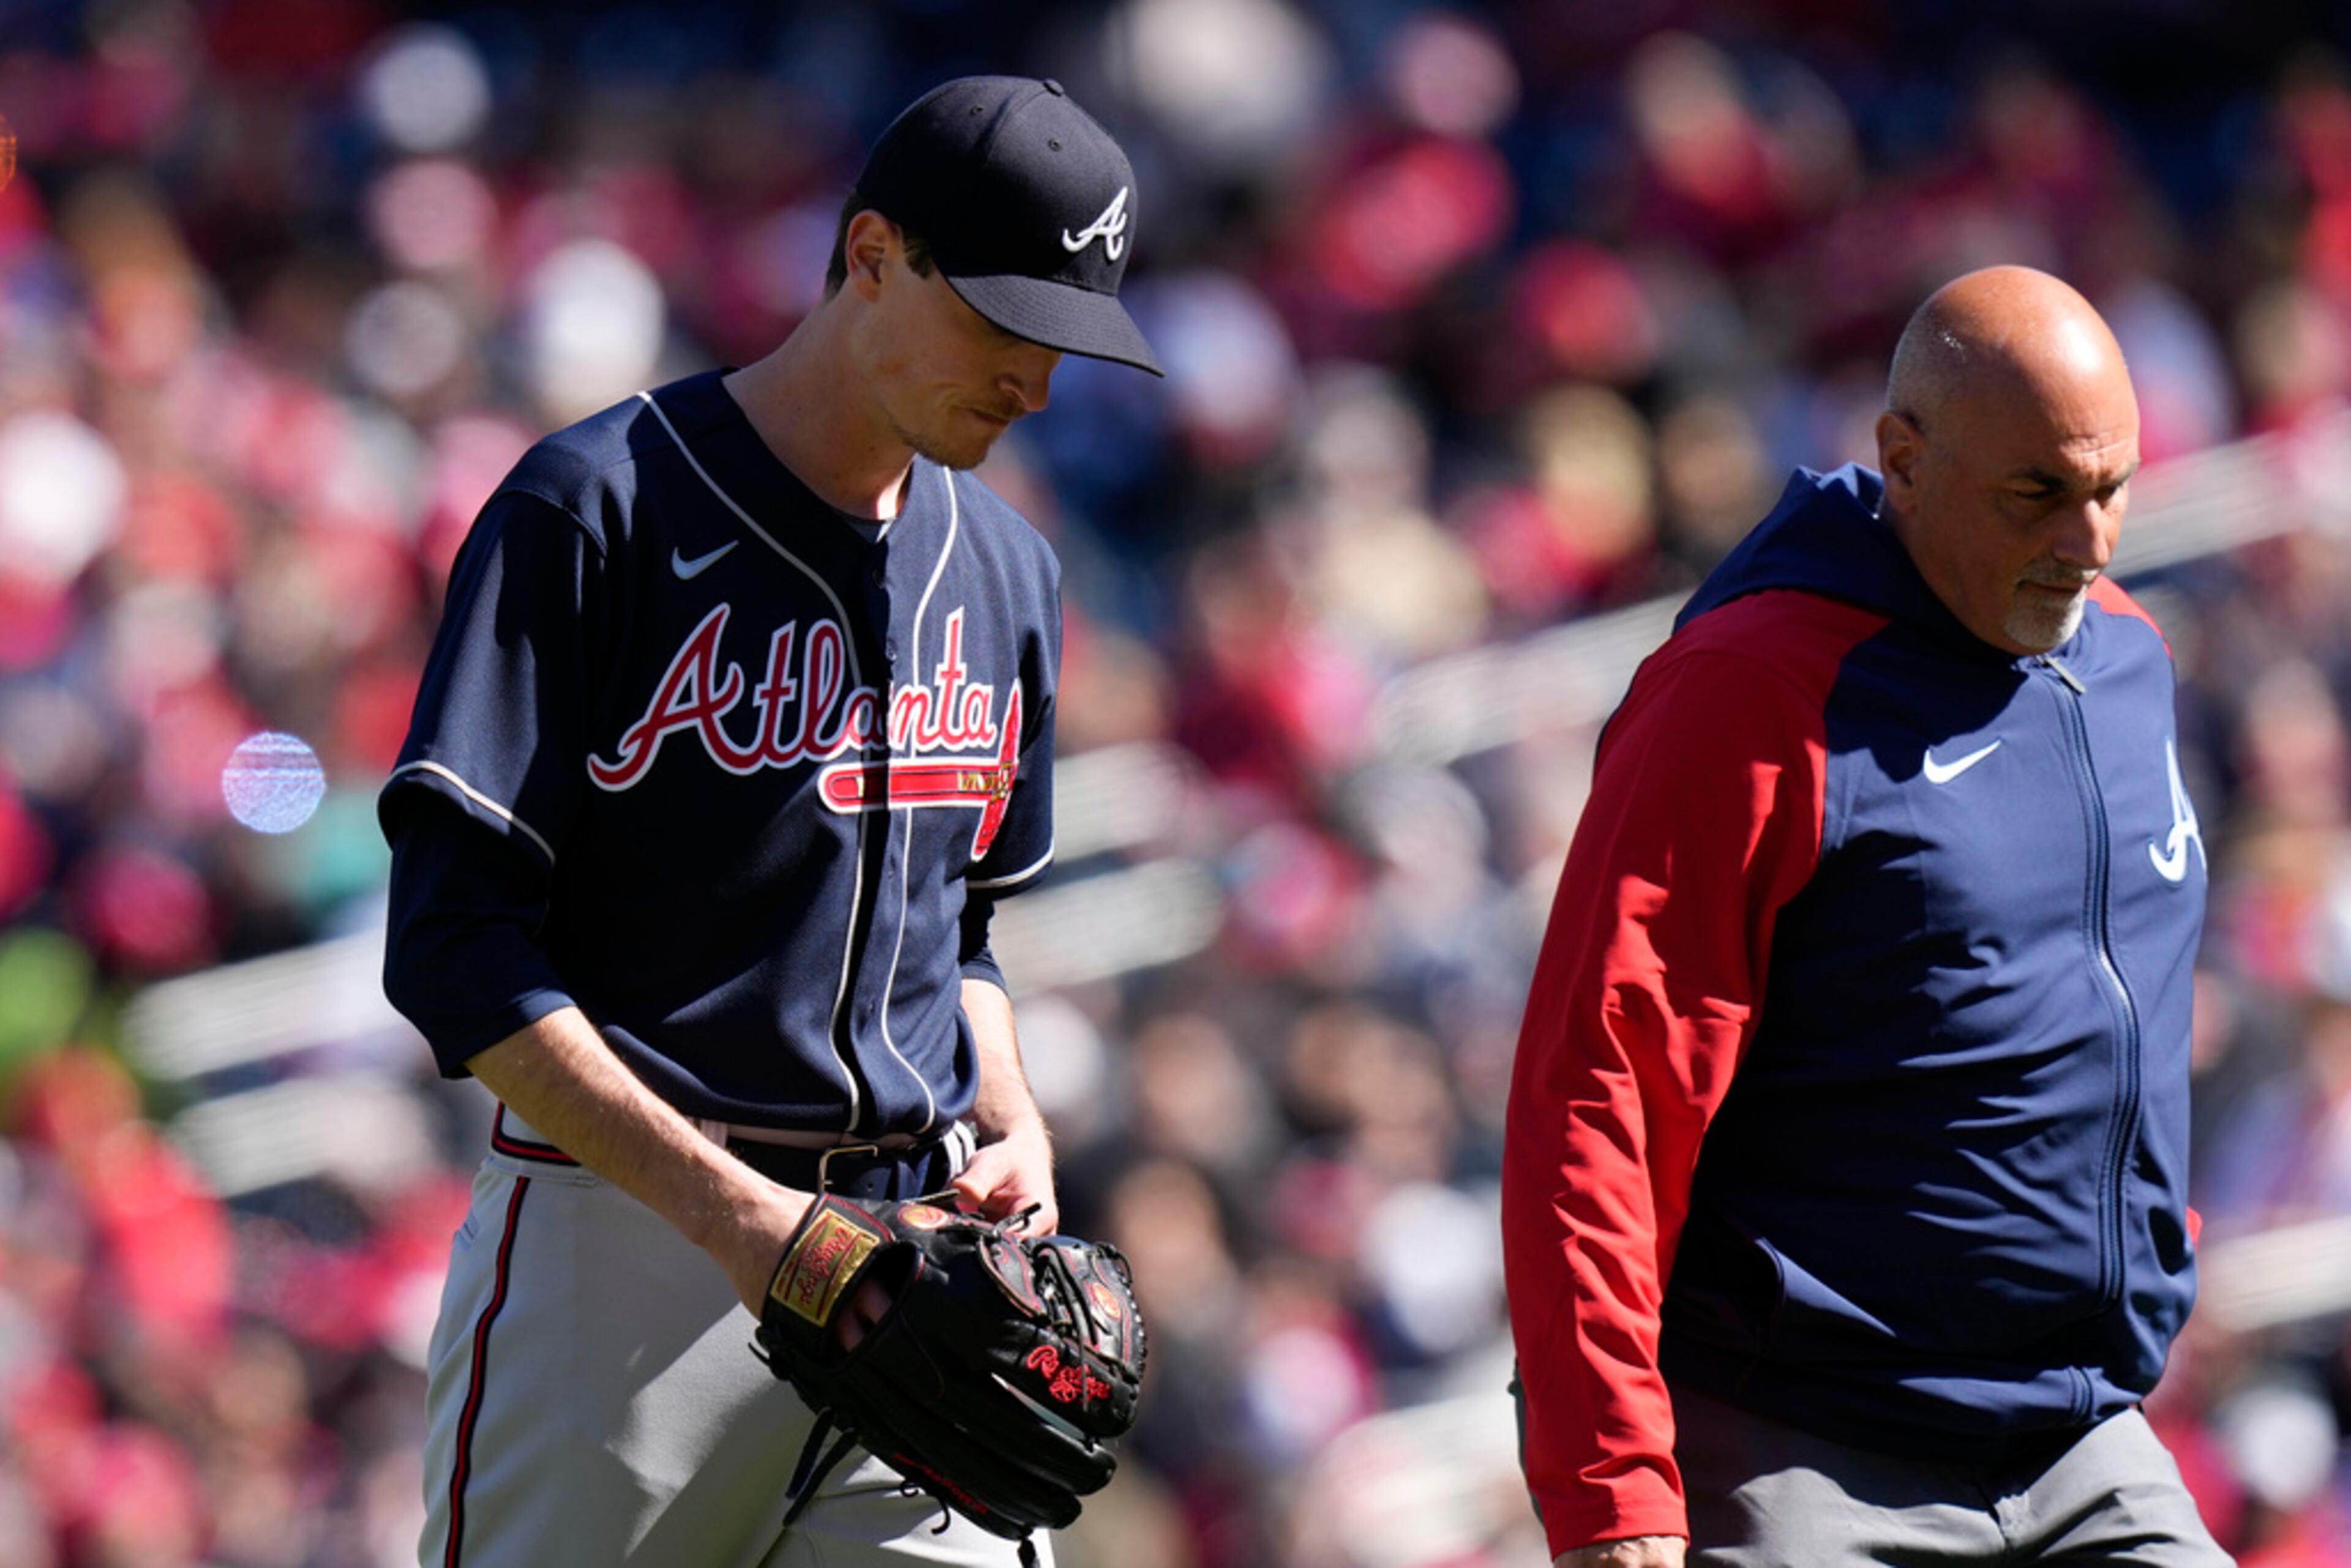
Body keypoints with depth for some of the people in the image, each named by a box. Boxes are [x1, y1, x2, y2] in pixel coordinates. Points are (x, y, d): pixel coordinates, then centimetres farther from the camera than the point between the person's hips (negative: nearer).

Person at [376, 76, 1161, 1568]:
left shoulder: (1003, 569, 16)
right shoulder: (598, 507, -6)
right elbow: (456, 946, -12)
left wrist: (1013, 1126, 6)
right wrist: (729, 1208, -19)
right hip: (620, 1237, -6)